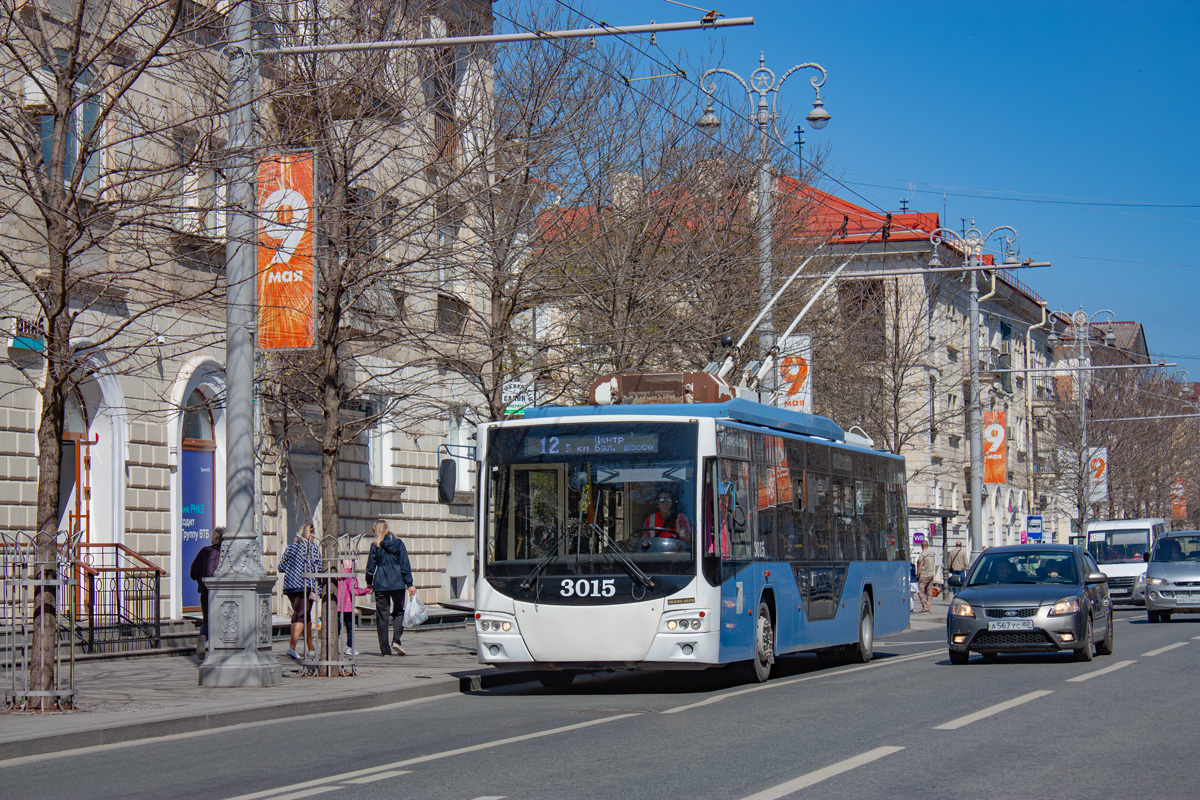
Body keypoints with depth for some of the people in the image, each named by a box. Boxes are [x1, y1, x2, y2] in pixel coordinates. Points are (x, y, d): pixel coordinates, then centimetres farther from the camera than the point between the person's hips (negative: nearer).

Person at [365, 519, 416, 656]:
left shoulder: (375, 545, 0)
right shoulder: (398, 543, 3)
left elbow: (370, 566, 3)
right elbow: (405, 564, 0)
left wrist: (369, 583, 18)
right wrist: (409, 584, 2)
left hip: (380, 584, -1)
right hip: (397, 583, 1)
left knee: (382, 616, 5)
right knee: (399, 612, 15)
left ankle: (385, 649, 3)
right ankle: (396, 640, -6)